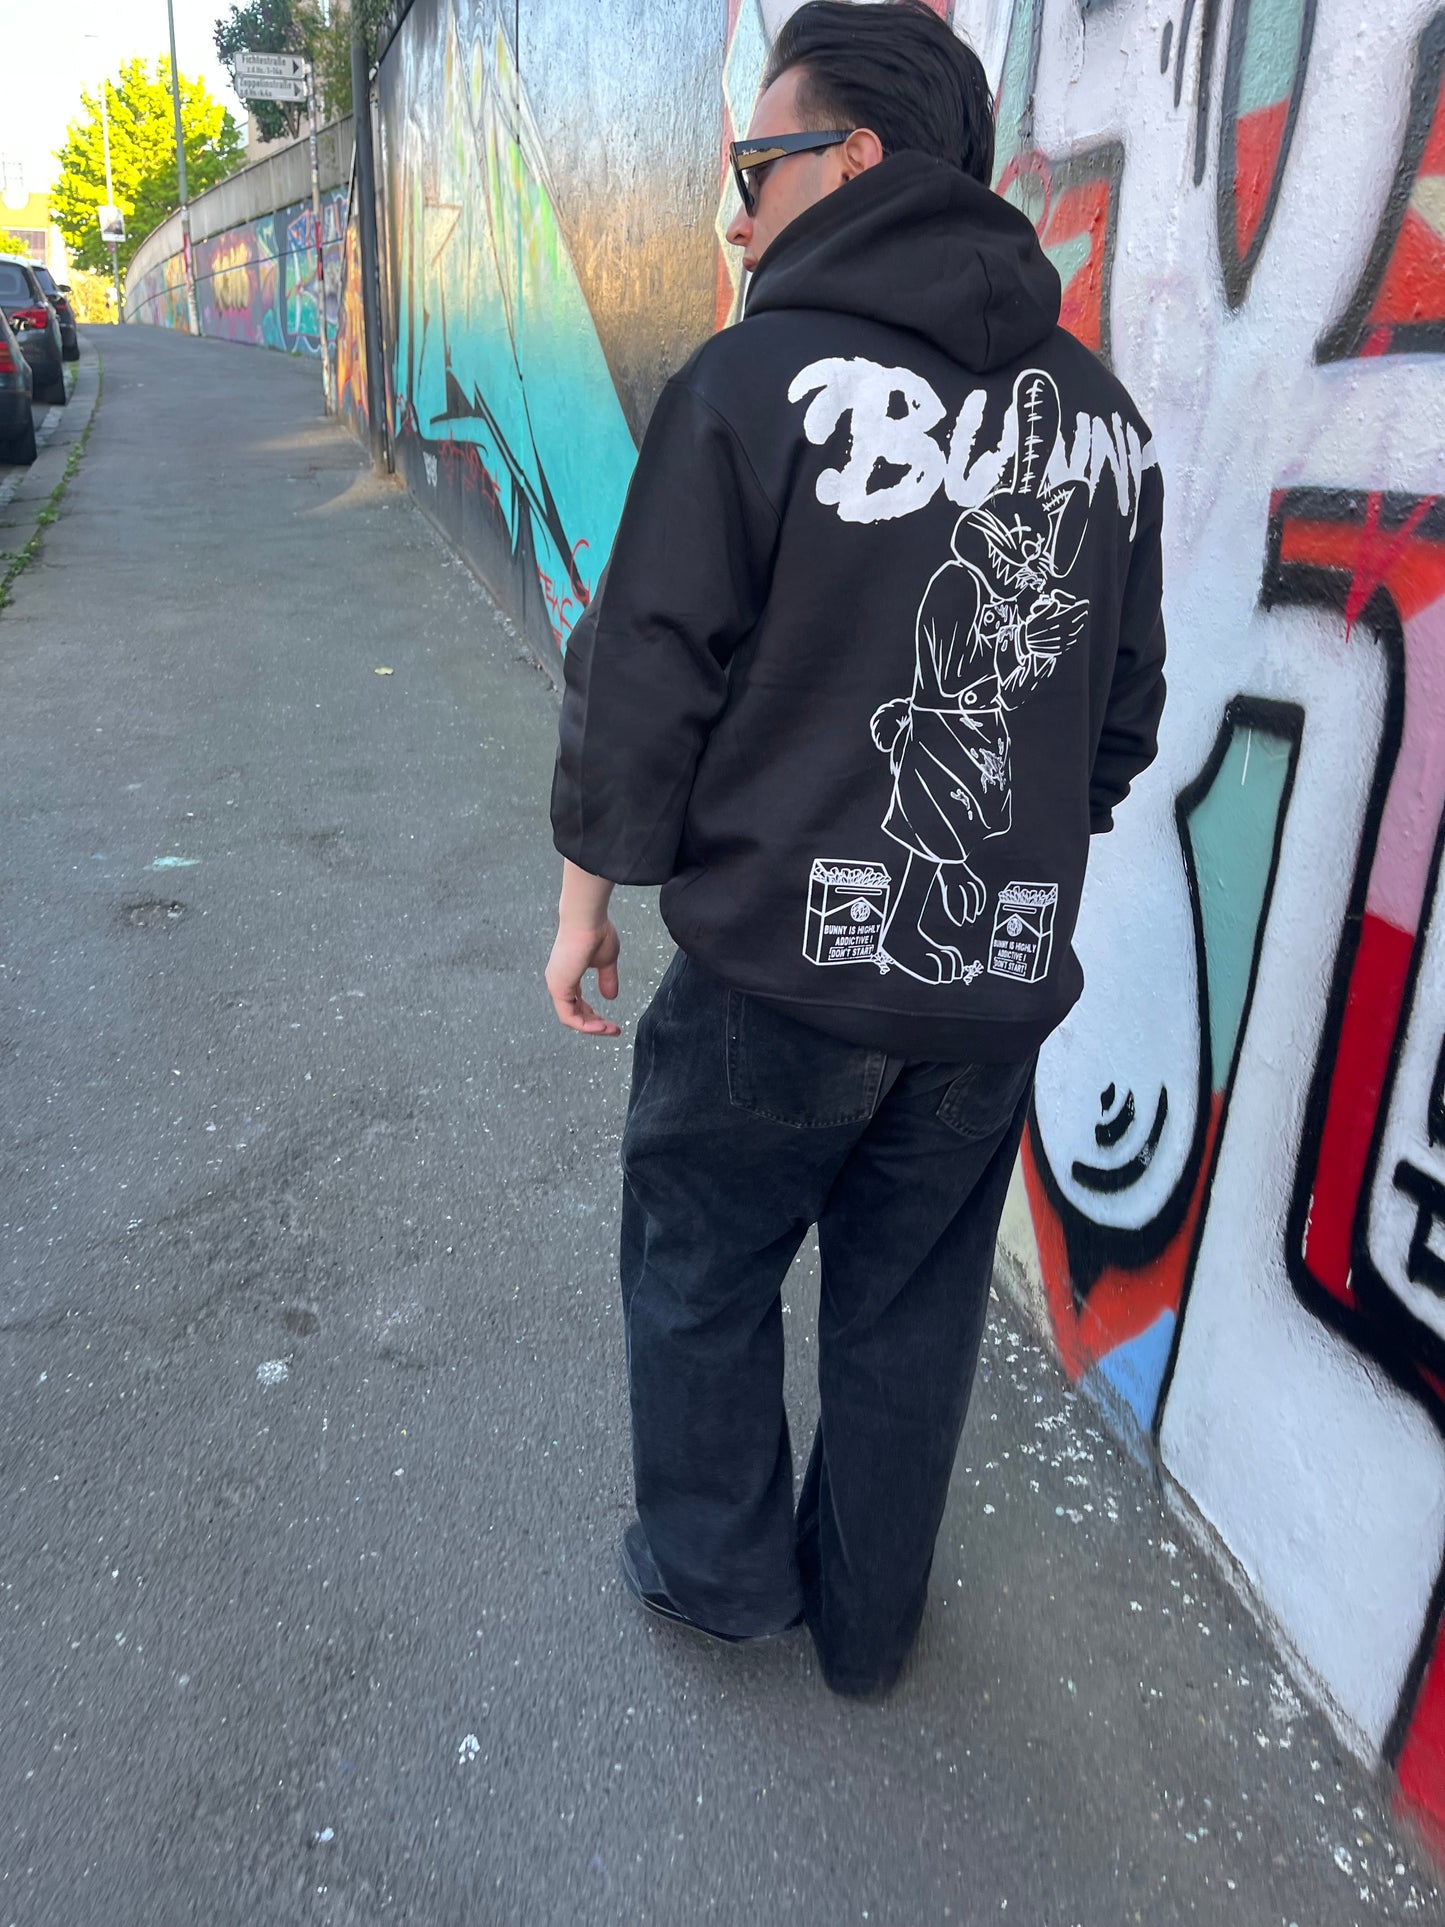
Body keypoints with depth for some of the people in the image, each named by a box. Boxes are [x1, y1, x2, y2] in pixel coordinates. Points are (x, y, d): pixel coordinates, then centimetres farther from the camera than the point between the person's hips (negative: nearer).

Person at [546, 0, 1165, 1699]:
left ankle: (715, 1570, 39)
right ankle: (866, 1619, 40)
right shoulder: (1102, 414, 5)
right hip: (998, 986, 5)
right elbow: (1126, 713, 11)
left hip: (778, 968, -5)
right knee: (912, 1312, 20)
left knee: (699, 1275, 20)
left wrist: (590, 889, 2)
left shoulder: (756, 385, -13)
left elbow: (643, 684, -11)